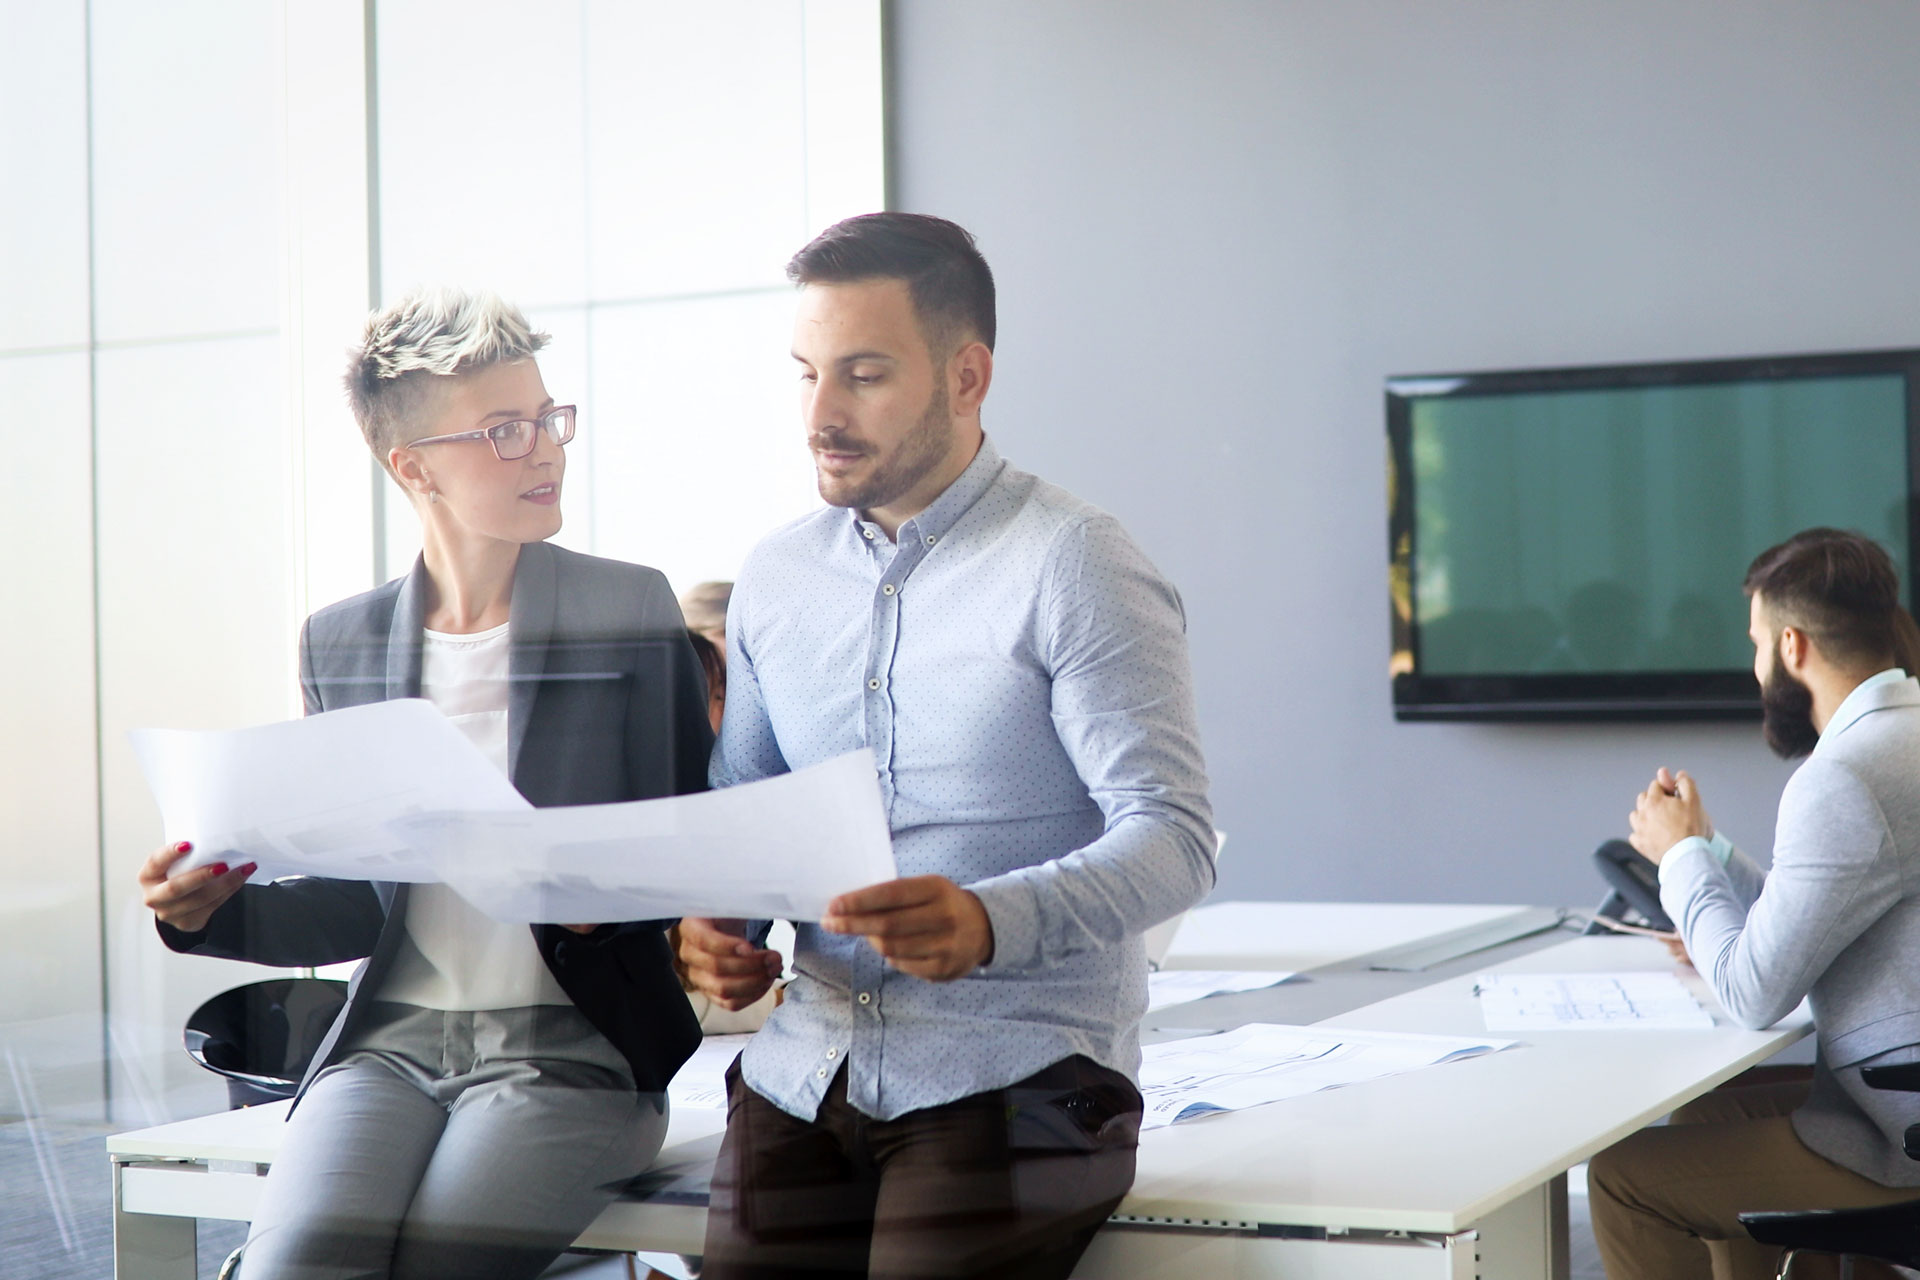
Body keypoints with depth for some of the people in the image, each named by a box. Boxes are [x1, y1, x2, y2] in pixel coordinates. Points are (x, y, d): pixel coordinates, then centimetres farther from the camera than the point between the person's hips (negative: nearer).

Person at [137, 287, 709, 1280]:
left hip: (568, 1048, -2)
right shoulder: (342, 643, 11)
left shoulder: (631, 614, 1)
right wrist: (217, 910, -3)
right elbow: (353, 905, 15)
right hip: (388, 1041, 3)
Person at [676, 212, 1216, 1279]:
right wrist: (719, 931, -2)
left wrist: (990, 921, -30)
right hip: (809, 1069, 5)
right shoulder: (775, 578, 13)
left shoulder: (1075, 567, -6)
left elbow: (1174, 836, -13)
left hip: (1014, 1076, -4)